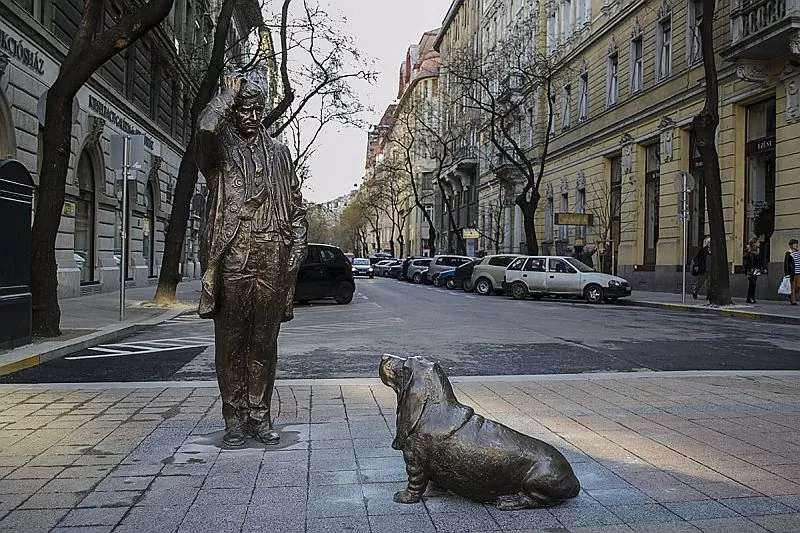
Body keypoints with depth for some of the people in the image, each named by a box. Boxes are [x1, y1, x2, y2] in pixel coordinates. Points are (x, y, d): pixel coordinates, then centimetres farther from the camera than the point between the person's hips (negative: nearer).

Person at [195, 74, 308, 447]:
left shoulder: (278, 153, 17)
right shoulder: (219, 149, 6)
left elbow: (296, 210, 18)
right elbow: (205, 127, -21)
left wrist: (295, 254, 7)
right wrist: (228, 93, -4)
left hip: (273, 265, 3)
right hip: (232, 262, -3)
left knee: (264, 343, 8)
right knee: (231, 343, 3)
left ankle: (260, 415, 18)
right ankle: (234, 419, 14)